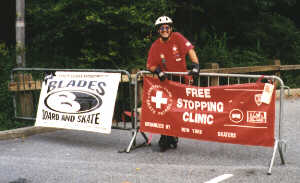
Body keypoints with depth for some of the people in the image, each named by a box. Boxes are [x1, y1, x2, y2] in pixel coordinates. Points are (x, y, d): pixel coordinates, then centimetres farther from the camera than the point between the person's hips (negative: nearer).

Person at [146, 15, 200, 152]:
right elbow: (150, 65, -3)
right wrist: (158, 71, -22)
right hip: (166, 79, 0)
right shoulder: (155, 46, -2)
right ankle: (164, 138, 5)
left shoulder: (177, 38, -5)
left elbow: (190, 50, -12)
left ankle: (173, 137, 19)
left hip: (181, 78, 0)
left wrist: (196, 65, -24)